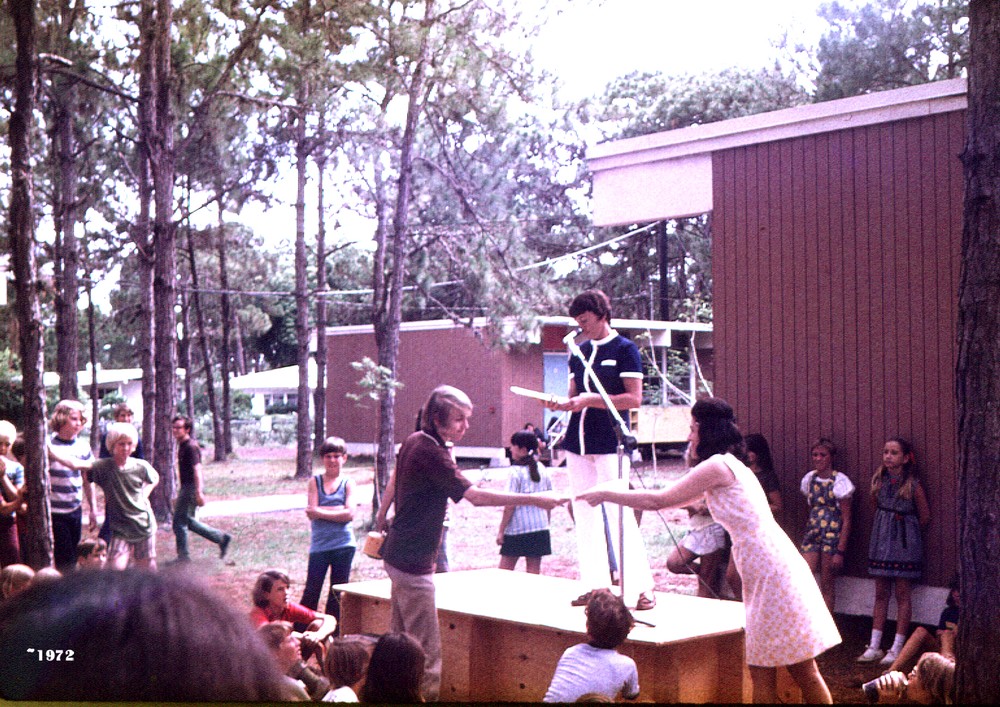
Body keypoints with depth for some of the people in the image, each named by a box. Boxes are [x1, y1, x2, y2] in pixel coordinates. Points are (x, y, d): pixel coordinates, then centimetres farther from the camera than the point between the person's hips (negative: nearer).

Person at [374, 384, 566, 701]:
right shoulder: (432, 454, -23)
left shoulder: (413, 441, 6)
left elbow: (395, 477, 22)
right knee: (426, 650, -9)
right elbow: (476, 496, -28)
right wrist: (534, 499, -29)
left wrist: (382, 516, 38)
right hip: (413, 560, -10)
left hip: (397, 553, 10)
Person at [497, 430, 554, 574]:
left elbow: (510, 505, -12)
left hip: (517, 529, -6)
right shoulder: (543, 470, 6)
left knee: (504, 570, 2)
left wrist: (501, 530, -7)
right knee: (534, 570, 7)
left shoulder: (516, 472, -11)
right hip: (540, 526, 6)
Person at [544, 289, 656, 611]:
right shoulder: (578, 352, 14)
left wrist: (591, 400, -17)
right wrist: (560, 403, -3)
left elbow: (634, 398, -10)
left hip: (611, 444, -7)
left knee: (618, 513, -8)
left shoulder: (625, 349, -4)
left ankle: (640, 587, -1)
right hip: (578, 442, 7)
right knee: (584, 514, 8)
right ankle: (595, 585, 15)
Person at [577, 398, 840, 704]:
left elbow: (659, 500, -8)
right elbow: (677, 500, 29)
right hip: (765, 574, 10)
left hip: (774, 572, -10)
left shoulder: (718, 465, -10)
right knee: (761, 671, 9)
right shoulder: (730, 466, 20)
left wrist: (605, 494, 2)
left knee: (803, 671, -4)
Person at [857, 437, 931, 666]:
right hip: (881, 541, 4)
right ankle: (875, 646, 11)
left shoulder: (913, 485, -10)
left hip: (904, 543, -4)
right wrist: (886, 526, 12)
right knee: (881, 593, 8)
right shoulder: (879, 480, 1)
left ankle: (897, 648, 6)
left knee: (902, 594, 1)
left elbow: (924, 517, 0)